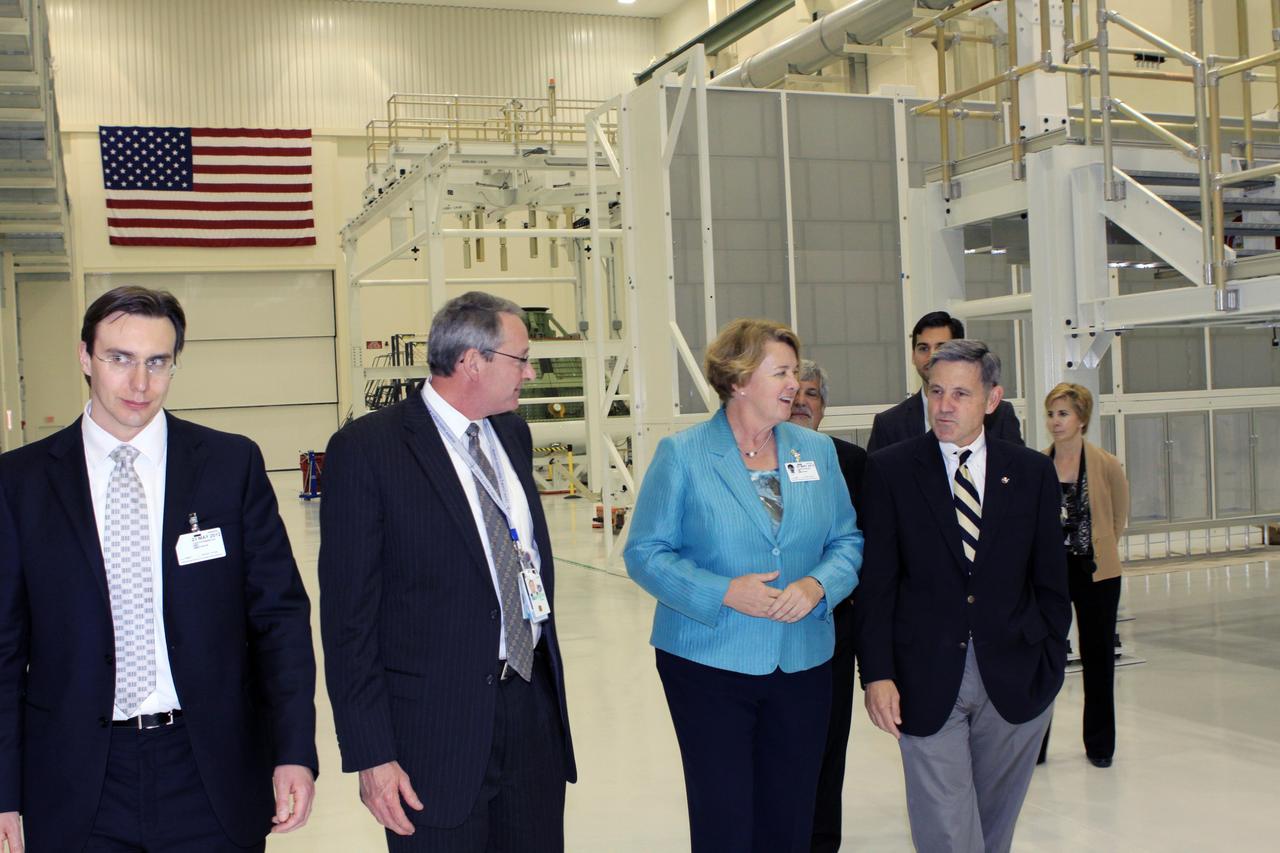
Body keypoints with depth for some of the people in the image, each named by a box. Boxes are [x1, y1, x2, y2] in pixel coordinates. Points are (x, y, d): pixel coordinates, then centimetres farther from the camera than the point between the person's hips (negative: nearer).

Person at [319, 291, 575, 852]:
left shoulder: (513, 433, 9)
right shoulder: (365, 449, -11)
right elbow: (348, 614, -11)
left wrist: (548, 681, 15)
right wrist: (370, 755, -12)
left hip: (533, 703, 6)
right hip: (436, 724, -6)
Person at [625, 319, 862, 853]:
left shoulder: (817, 450, 7)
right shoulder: (682, 454, -5)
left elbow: (847, 539, 10)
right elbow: (645, 552, -7)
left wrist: (818, 586, -12)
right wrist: (724, 593, -19)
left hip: (802, 664, 4)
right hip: (709, 664, -4)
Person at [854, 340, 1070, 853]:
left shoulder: (1032, 472, 6)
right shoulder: (889, 470, -1)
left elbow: (1051, 579, 9)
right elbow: (875, 583, -3)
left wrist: (1051, 663, 3)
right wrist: (877, 674, -10)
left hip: (1014, 679, 2)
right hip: (927, 683, -2)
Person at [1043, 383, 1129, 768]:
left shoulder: (1106, 464, -7)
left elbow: (1119, 516, 7)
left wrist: (1098, 549, 9)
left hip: (1095, 573, 0)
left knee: (1098, 657, 11)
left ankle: (1099, 744, 26)